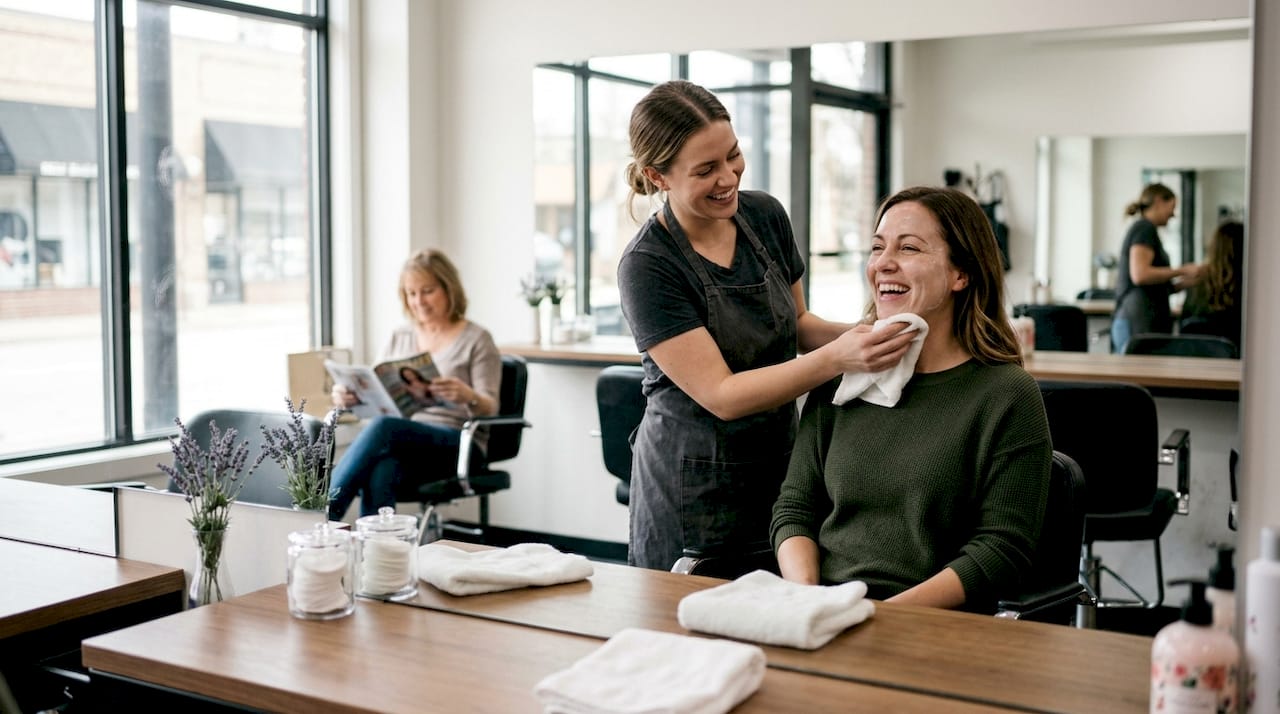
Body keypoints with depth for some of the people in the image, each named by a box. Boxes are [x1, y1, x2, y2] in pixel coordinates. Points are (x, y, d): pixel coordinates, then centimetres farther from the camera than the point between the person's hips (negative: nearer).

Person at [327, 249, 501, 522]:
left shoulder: (476, 340, 3)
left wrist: (469, 397, -30)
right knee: (380, 473, -36)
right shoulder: (399, 337, 19)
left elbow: (489, 410, -5)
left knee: (383, 427, -34)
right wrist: (348, 396, -9)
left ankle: (323, 515, -32)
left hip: (458, 445, -4)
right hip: (402, 441, 4)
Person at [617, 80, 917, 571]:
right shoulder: (646, 267, -18)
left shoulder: (765, 216, -2)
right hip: (696, 487, -5)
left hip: (780, 462, 5)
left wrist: (858, 334, -8)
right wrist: (836, 359, -31)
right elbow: (722, 396, -22)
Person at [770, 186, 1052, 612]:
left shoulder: (1008, 396, -1)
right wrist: (805, 597, -7)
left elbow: (1002, 550, -6)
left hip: (936, 627, -4)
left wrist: (889, 615, -17)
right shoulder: (842, 377, 12)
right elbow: (794, 508, 12)